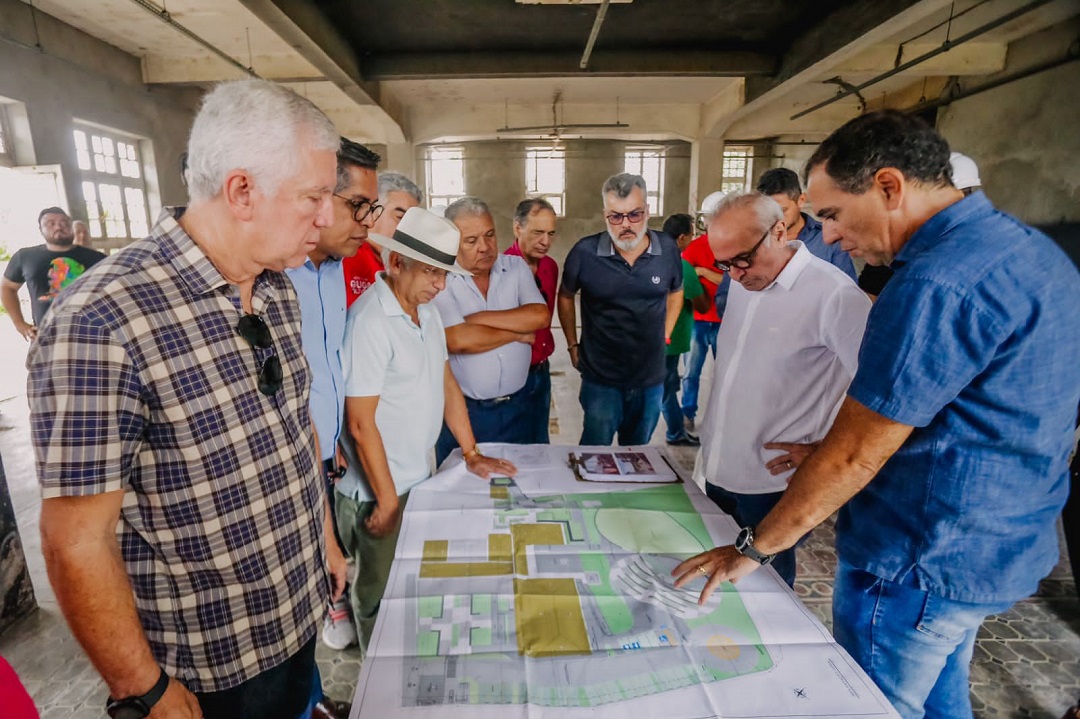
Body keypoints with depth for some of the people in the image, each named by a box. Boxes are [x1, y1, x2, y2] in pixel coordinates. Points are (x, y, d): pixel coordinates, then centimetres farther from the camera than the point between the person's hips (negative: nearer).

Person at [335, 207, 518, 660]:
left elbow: (447, 385, 11)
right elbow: (361, 424, -21)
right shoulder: (370, 321, -22)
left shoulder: (426, 312, 4)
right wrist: (388, 500, -15)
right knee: (381, 599, 14)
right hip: (379, 491, -7)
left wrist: (472, 454, 9)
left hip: (420, 477, 8)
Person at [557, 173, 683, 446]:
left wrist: (664, 335, 8)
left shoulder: (668, 249, -7)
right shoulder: (585, 252, -14)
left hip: (651, 379, 3)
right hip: (600, 380, -2)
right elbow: (565, 297, 4)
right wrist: (573, 345, 4)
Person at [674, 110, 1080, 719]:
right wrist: (829, 456, 11)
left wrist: (753, 548, -12)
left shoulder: (939, 283, -27)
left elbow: (855, 455, -24)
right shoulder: (1029, 248, 5)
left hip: (916, 567, -9)